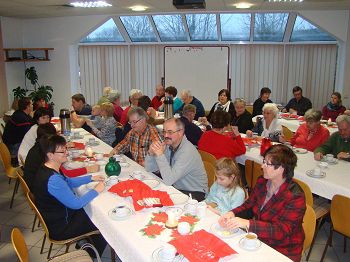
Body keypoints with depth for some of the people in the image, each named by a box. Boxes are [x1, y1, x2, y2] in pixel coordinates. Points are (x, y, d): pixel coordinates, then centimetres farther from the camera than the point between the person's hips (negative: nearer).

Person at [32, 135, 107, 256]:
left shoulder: (47, 169, -5)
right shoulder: (53, 180, -36)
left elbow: (68, 182, 13)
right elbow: (76, 204, -29)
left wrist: (91, 178, 5)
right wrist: (96, 190, -17)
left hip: (56, 216, 9)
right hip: (60, 228, -9)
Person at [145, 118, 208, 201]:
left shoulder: (188, 151, -27)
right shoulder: (168, 145, -3)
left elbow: (168, 180, -32)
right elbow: (149, 169, 1)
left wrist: (160, 155, -32)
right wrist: (151, 153, -17)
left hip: (194, 193, -7)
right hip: (175, 187, 7)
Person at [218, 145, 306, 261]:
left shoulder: (295, 196, -22)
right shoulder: (262, 181, -3)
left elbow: (282, 231, -27)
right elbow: (249, 206, 7)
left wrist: (246, 224, -37)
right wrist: (232, 214, -15)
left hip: (283, 252, -5)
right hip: (259, 238, 5)